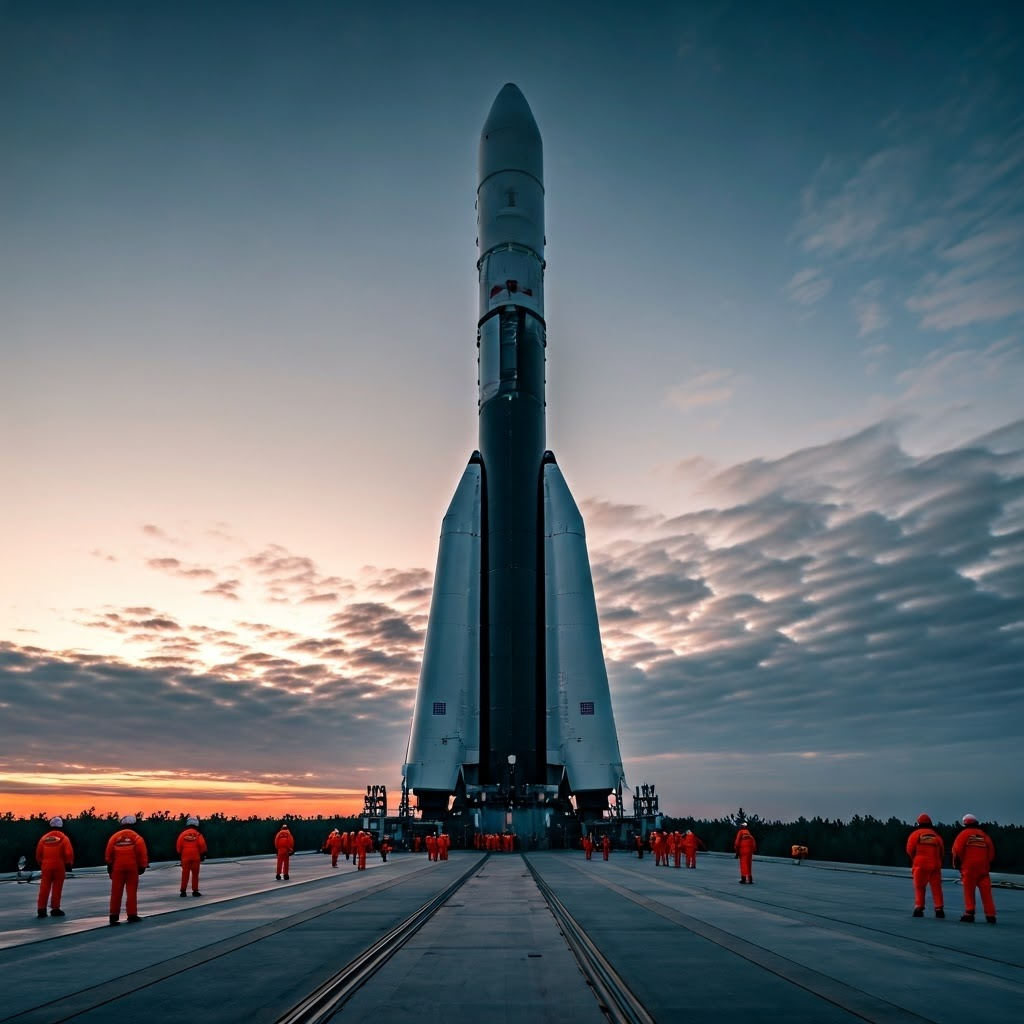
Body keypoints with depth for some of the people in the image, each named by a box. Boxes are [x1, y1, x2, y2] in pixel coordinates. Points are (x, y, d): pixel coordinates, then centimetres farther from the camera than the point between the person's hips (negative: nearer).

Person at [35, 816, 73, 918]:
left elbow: (38, 853, 10)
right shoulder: (63, 838, -5)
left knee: (44, 888, 7)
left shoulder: (44, 838, 6)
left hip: (46, 866, 3)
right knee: (57, 888, 5)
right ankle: (55, 909, 8)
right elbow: (69, 853, -10)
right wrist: (69, 864, 3)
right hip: (59, 866, -3)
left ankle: (41, 910, 5)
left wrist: (41, 864, 24)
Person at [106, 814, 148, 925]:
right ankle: (132, 915, 6)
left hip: (118, 867, 2)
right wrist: (142, 866, 4)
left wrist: (110, 866, 15)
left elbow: (108, 853, 5)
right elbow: (142, 853, -6)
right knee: (131, 891, 5)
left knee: (116, 892, 8)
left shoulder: (114, 837, 4)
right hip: (132, 867, -2)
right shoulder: (136, 837, -4)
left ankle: (114, 916, 9)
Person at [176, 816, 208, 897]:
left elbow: (178, 846, 1)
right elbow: (202, 846, -8)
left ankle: (183, 891, 9)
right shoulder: (198, 834, -4)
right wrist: (203, 855, 6)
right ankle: (195, 891, 7)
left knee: (185, 874, 9)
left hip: (185, 857, 1)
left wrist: (180, 854, 16)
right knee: (195, 874, 7)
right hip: (196, 857, -1)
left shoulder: (183, 834, 0)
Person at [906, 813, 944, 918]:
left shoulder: (916, 834, -1)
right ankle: (939, 910, 4)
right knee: (936, 887, 9)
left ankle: (919, 909, -1)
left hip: (920, 864, -2)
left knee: (919, 887, 6)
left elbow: (910, 849, -3)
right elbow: (942, 852, 7)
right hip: (935, 865, 2)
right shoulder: (936, 835, 9)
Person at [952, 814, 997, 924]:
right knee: (986, 892, 4)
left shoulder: (964, 834, -1)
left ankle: (969, 914, 1)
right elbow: (991, 852, 10)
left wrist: (957, 864, 5)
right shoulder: (984, 835, 10)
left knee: (969, 891, 3)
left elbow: (957, 850, -7)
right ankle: (990, 916, 2)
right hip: (983, 868, 3)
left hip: (969, 867, -3)